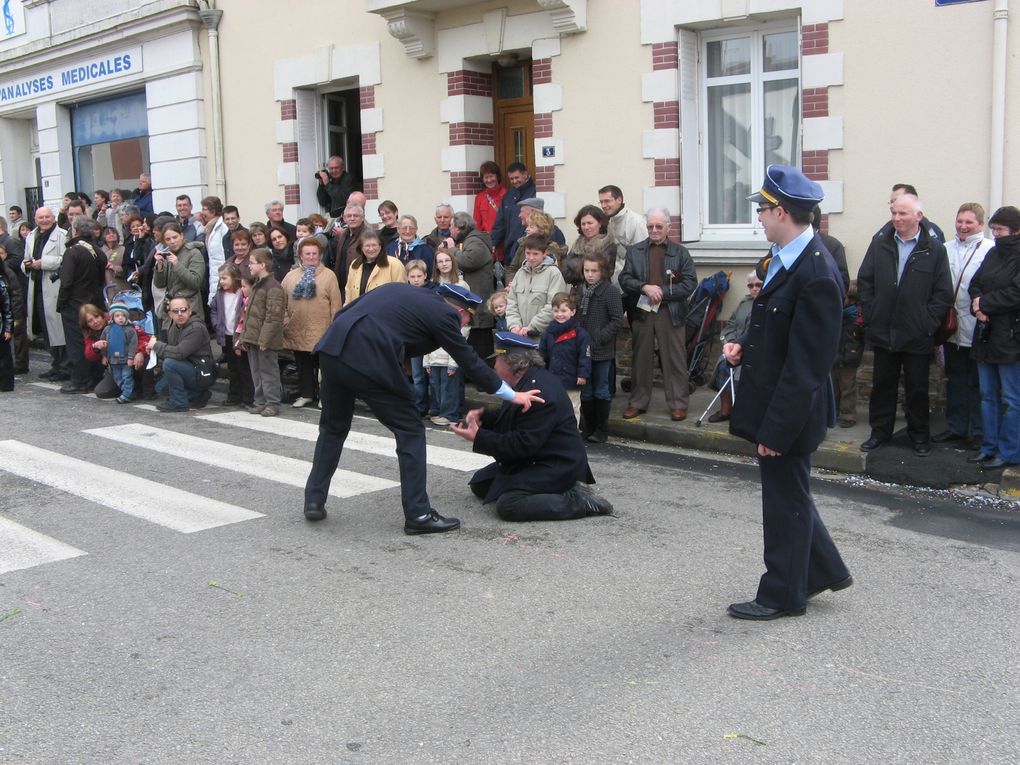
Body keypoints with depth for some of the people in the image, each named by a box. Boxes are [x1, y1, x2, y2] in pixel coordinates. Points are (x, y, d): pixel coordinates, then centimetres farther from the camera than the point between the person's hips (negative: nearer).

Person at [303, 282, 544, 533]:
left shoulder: (399, 290, 27)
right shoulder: (444, 314, 7)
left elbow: (342, 313, 24)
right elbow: (470, 361, 11)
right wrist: (513, 395, 20)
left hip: (332, 347, 7)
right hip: (369, 361, -7)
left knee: (333, 428, 26)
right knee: (410, 432, 8)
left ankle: (314, 501, 27)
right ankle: (418, 514, 10)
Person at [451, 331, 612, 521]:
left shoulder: (539, 392, -27)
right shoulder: (529, 380, 6)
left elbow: (523, 444, -27)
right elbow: (510, 417, 21)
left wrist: (479, 438, -23)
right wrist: (483, 416, 2)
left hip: (556, 467, -11)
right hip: (536, 460, 11)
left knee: (507, 506, -27)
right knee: (479, 484, 13)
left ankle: (578, 500, -14)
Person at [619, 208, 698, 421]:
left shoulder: (681, 253, 5)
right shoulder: (634, 251, 10)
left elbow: (690, 283, -4)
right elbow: (624, 279, 1)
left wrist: (662, 292, -14)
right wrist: (645, 288, -16)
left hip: (671, 313, -2)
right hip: (641, 312, 2)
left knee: (675, 360, 1)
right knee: (641, 358, 9)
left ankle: (678, 404, 8)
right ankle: (638, 402, 19)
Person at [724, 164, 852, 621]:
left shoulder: (817, 275, -26)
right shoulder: (783, 257, 4)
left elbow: (806, 365, -25)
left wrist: (776, 428, -22)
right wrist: (744, 345, 1)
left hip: (789, 409, -9)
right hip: (772, 401, 10)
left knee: (785, 500, 7)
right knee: (788, 494, 23)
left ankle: (782, 595, 25)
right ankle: (824, 570, 40)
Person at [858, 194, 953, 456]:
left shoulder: (935, 250, -4)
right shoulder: (879, 245, 4)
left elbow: (944, 293, -4)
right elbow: (864, 282, 6)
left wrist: (928, 323, -9)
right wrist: (870, 316, -2)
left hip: (917, 336, -2)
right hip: (883, 332, 3)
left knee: (917, 389, 8)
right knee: (882, 385, 12)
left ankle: (919, 436, 21)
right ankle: (880, 432, 24)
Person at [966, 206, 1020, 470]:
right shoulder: (993, 253, 13)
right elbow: (975, 284, 13)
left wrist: (984, 303, -11)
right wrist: (978, 304, -7)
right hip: (986, 336, 8)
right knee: (988, 396, 14)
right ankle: (989, 447, 22)